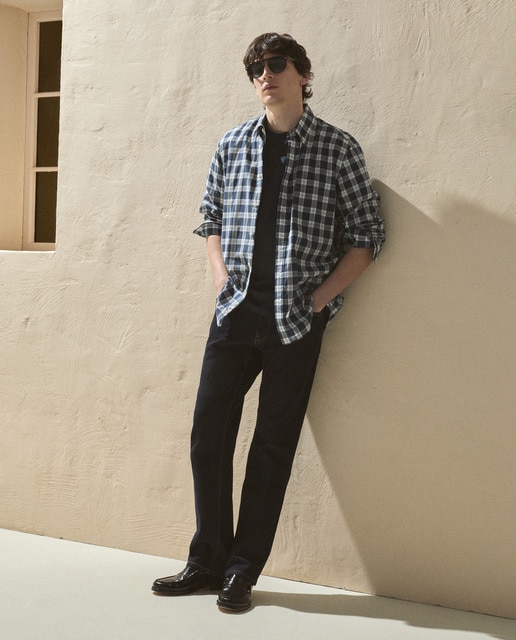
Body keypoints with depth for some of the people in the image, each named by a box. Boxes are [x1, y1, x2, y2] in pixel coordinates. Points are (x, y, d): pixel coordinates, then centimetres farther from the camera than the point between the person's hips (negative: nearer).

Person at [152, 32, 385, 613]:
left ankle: (243, 570, 12)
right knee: (209, 432, 3)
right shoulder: (231, 146, 9)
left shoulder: (338, 149, -1)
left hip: (297, 319, -3)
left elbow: (365, 237, 1)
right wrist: (223, 279, 4)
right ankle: (207, 561, 17)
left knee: (274, 443, 2)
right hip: (236, 310, 3)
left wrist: (319, 299, -8)